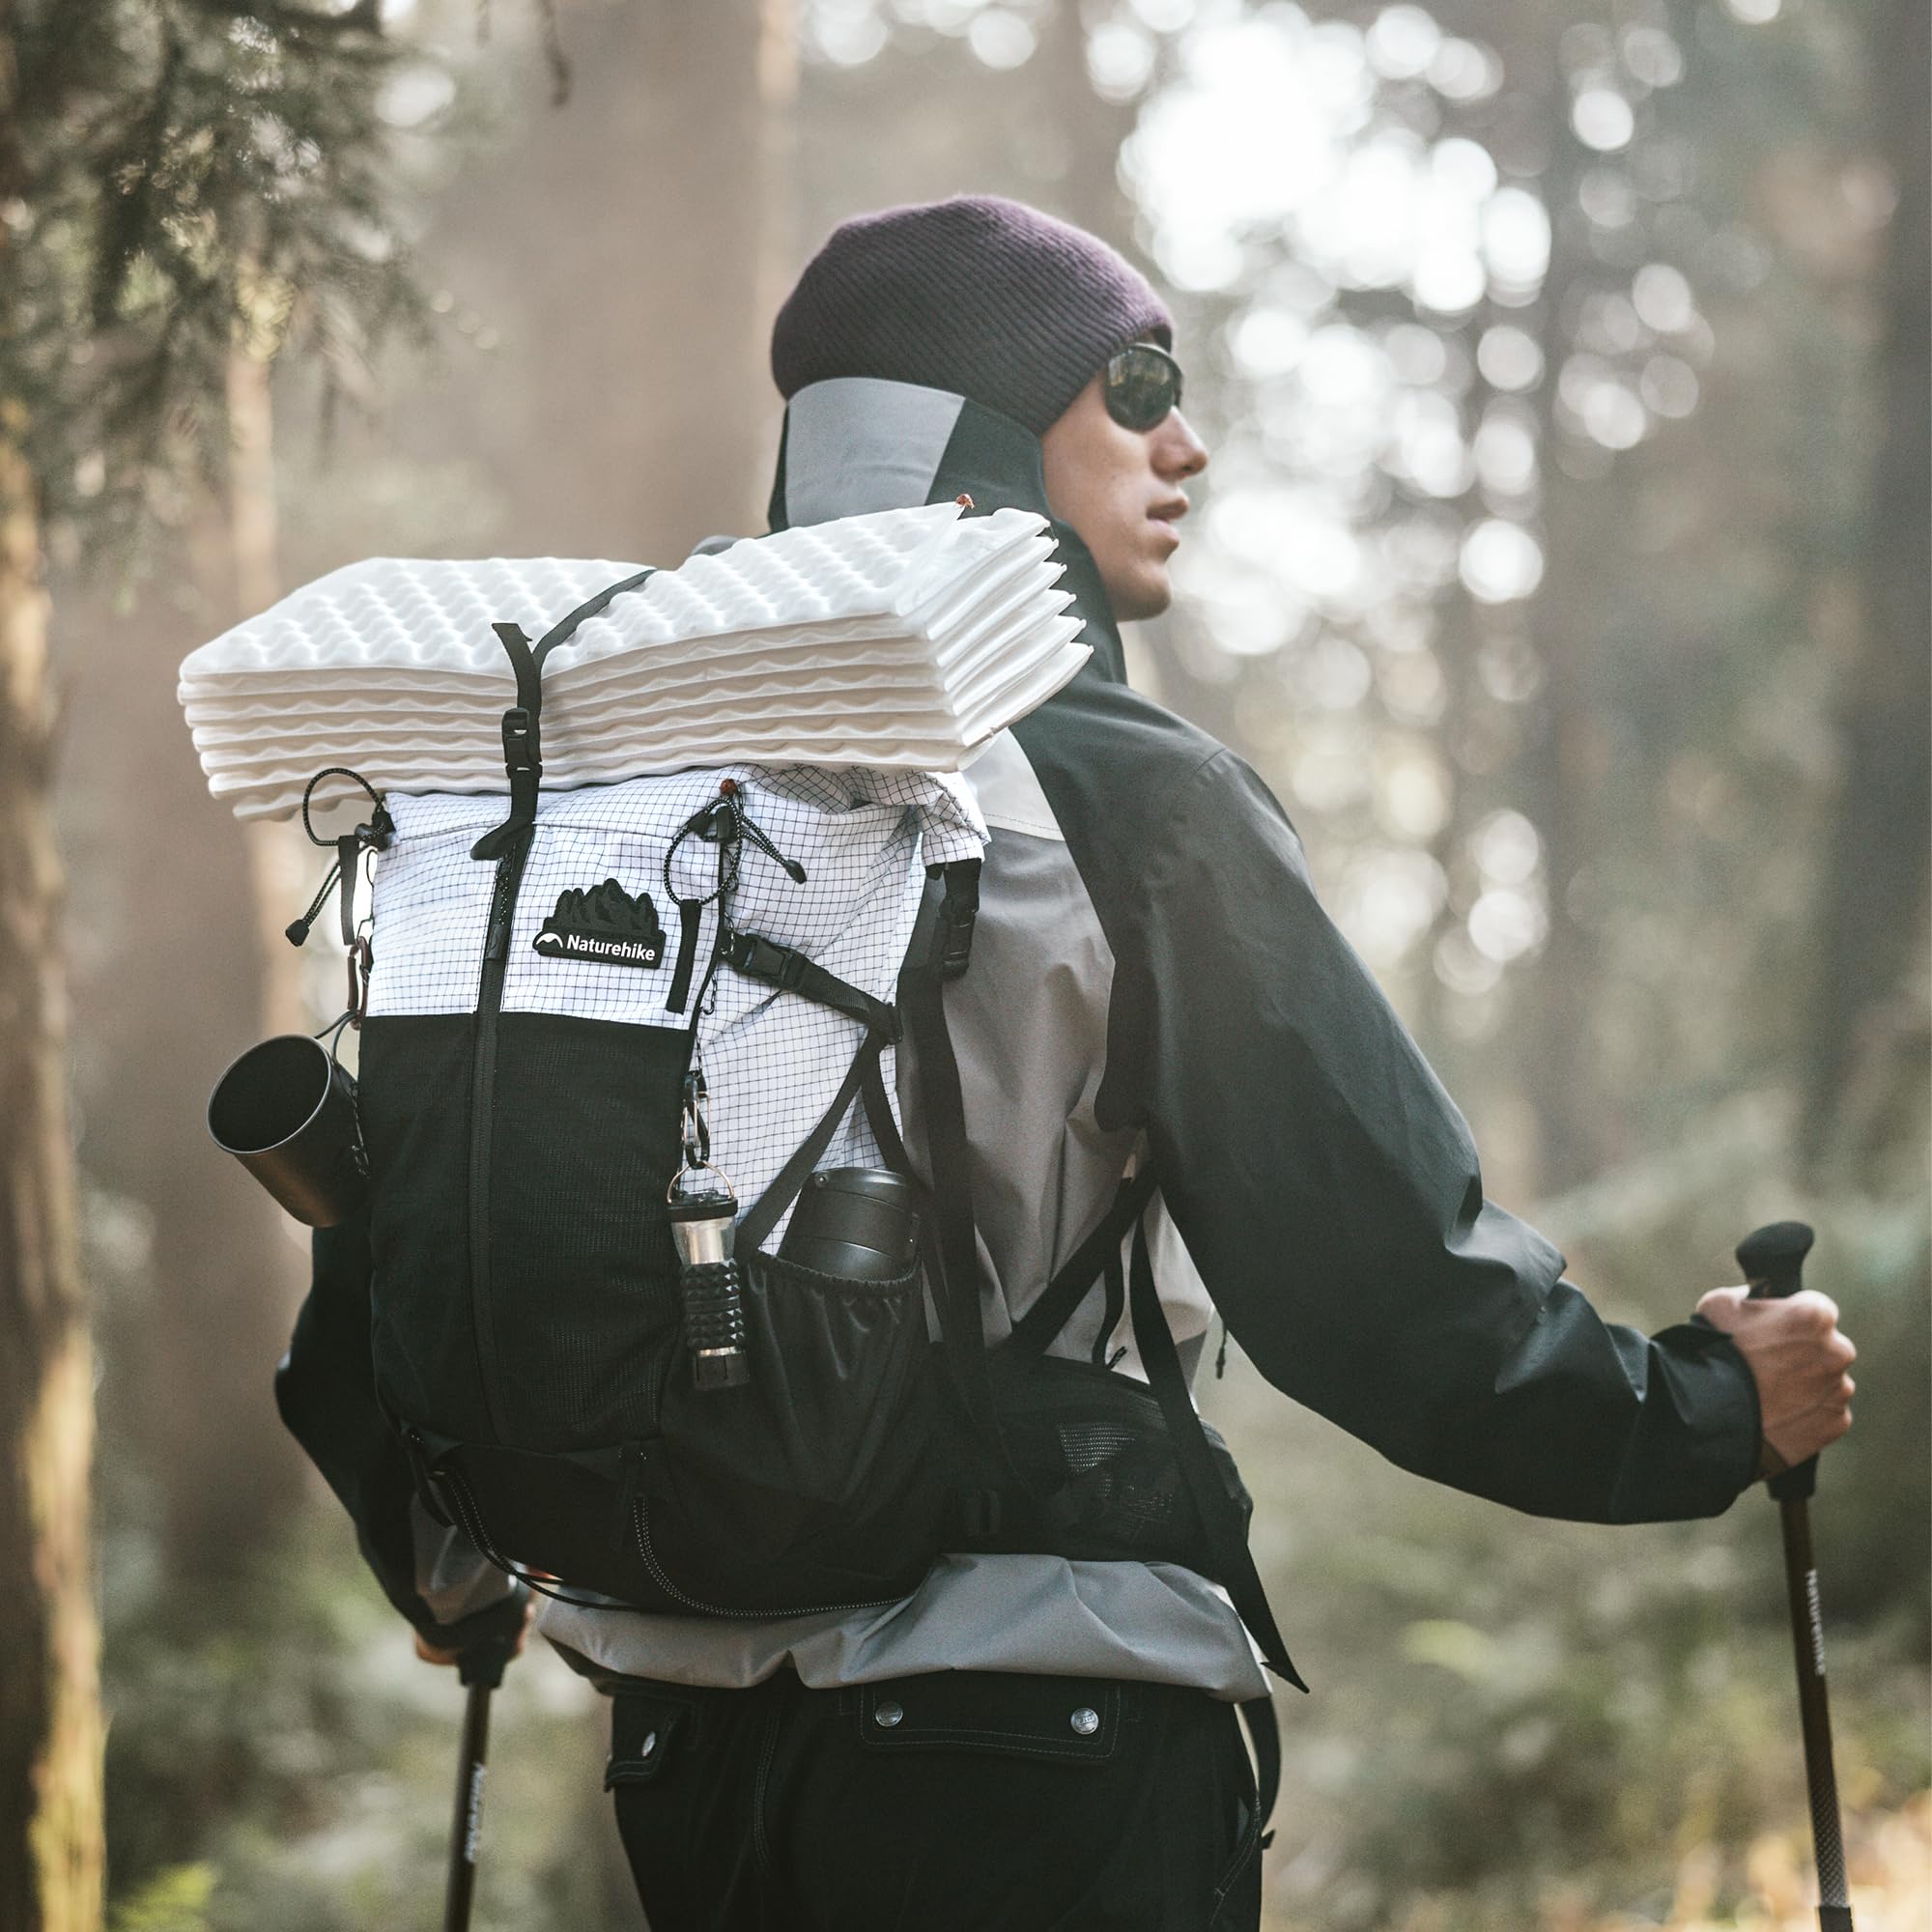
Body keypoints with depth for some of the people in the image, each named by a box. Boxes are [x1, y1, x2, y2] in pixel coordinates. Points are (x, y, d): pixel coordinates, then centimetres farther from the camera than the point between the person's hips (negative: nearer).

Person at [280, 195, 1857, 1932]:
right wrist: (1709, 1409, 5)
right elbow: (1377, 1261, -12)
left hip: (687, 1725, 6)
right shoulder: (1126, 797, -11)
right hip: (1038, 1753, -6)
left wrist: (449, 1567, 29)